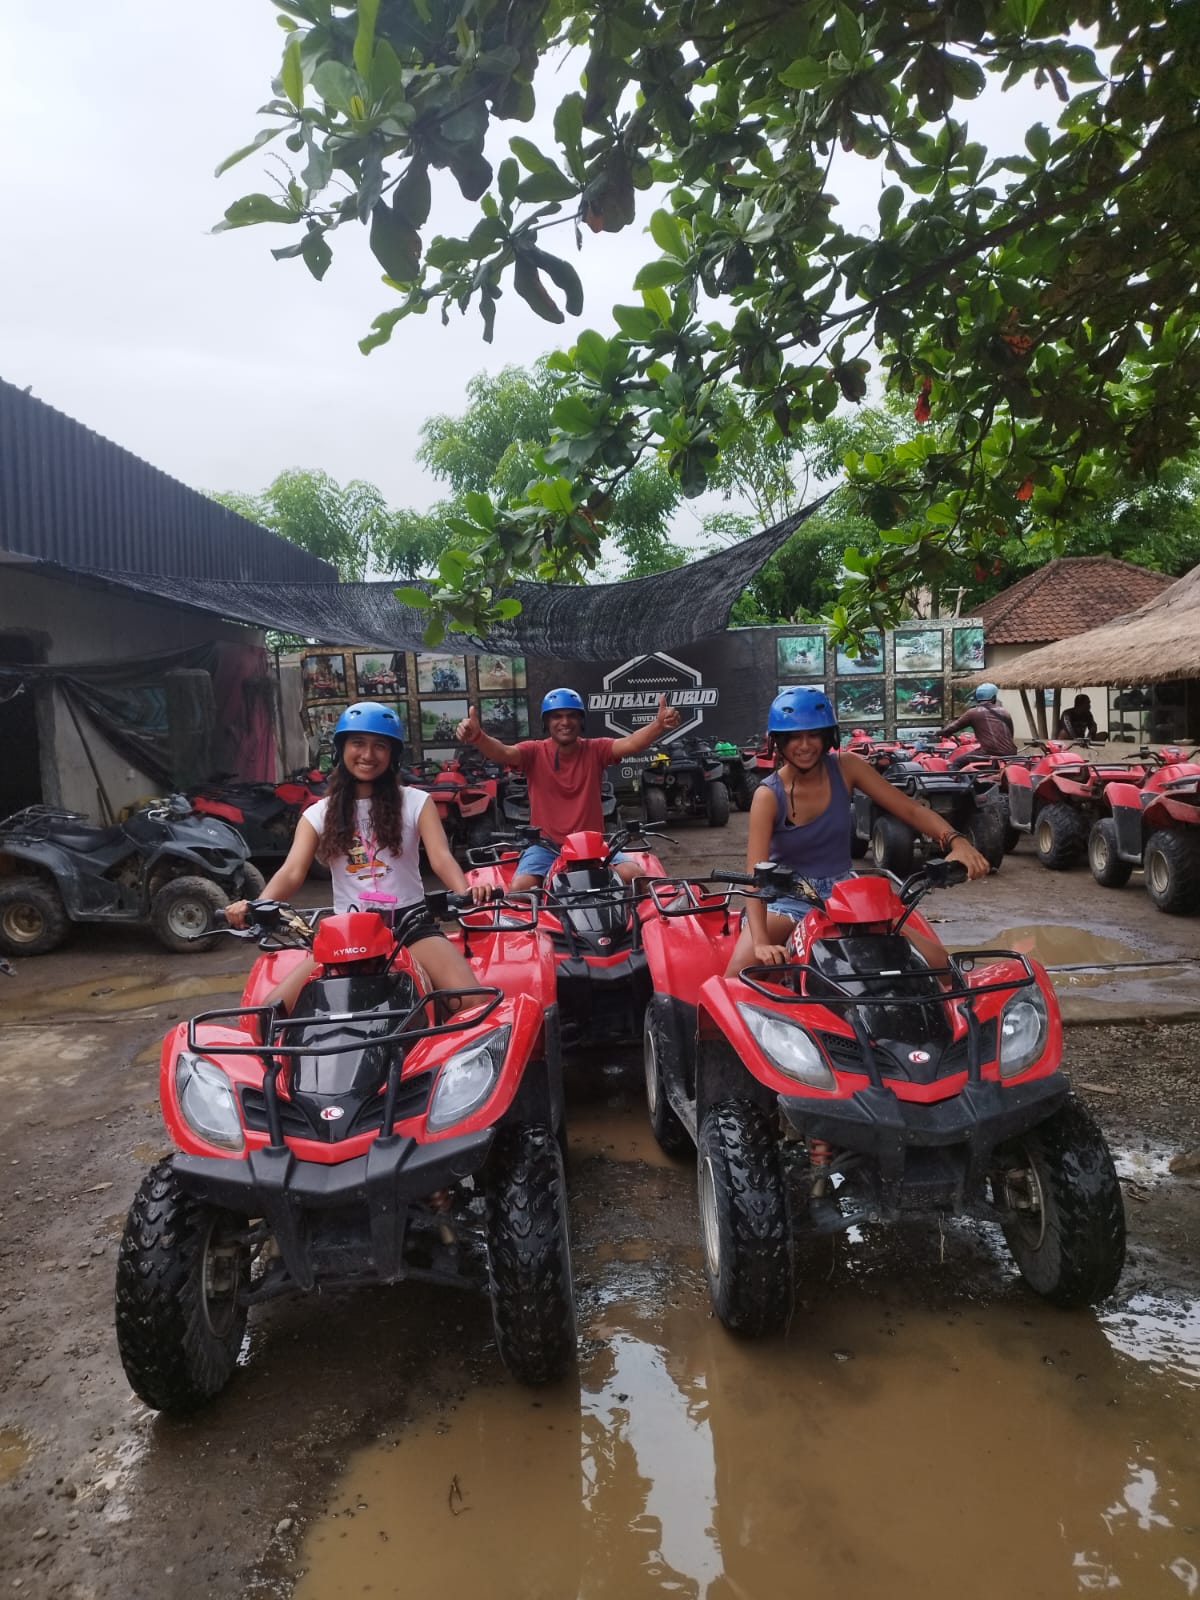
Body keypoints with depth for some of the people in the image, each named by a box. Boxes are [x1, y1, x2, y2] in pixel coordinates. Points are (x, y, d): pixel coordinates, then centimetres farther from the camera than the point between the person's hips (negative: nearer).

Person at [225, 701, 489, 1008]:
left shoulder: (416, 802, 4)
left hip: (410, 923, -2)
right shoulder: (319, 814, 9)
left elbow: (441, 858, -9)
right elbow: (292, 871, -4)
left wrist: (467, 893, -32)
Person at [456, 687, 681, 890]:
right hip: (546, 845, -1)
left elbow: (630, 743, -17)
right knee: (519, 888, -27)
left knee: (633, 875, -21)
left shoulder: (595, 750, 0)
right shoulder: (534, 751, -3)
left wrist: (659, 725, -37)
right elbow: (504, 752, -22)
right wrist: (477, 737, -45)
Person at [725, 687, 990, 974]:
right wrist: (761, 942, -41)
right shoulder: (768, 795, -15)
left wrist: (956, 841, -29)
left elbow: (910, 809, -8)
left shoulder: (845, 768, -6)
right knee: (739, 976, -30)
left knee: (936, 961, -10)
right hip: (786, 900, -3)